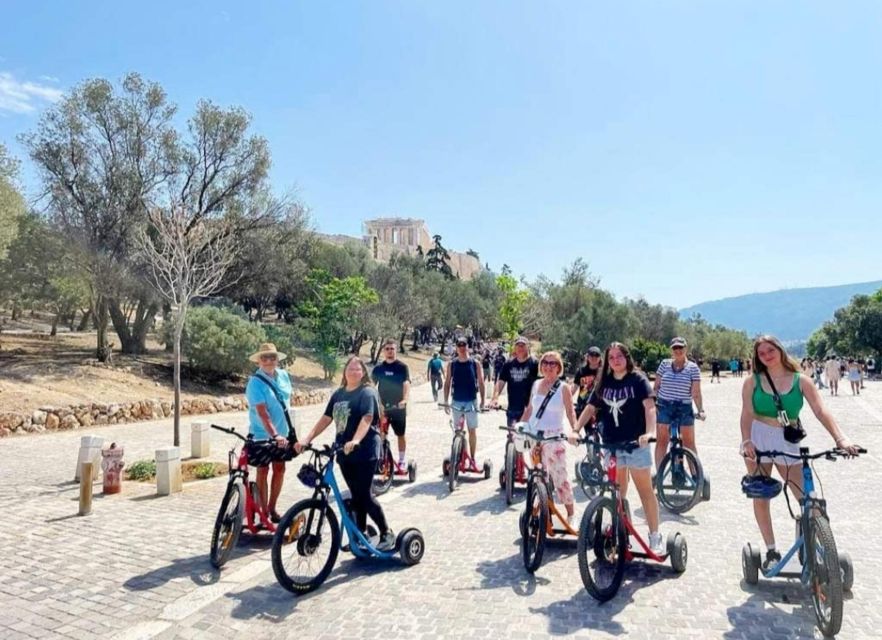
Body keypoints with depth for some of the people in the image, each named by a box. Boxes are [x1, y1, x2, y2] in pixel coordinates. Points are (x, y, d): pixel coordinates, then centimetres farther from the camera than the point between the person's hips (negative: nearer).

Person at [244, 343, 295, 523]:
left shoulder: (283, 375, 0)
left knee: (279, 469, 11)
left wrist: (291, 429, 14)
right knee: (263, 471, 5)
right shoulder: (255, 382, -18)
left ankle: (272, 508, 25)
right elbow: (262, 412, -26)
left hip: (283, 433, 6)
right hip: (262, 435, -6)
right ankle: (264, 512, 16)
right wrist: (274, 435, -35)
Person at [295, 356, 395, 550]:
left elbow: (367, 419, -24)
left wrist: (355, 441, -40)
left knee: (365, 495, -6)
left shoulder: (368, 393, -10)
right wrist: (307, 439, -1)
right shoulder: (338, 394, 12)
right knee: (356, 495, 14)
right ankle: (361, 534, 26)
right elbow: (325, 419, 10)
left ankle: (387, 533, 9)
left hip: (365, 452, -6)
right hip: (344, 452, 6)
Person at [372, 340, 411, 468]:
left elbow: (406, 384, -16)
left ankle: (401, 461, 21)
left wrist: (404, 400, -34)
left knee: (400, 435, 8)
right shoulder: (378, 368, 4)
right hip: (382, 407, 2)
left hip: (398, 407, -2)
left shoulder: (402, 367, -4)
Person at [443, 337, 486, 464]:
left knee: (472, 430, 2)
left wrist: (482, 400, -5)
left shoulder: (475, 363, -1)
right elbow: (447, 383, 5)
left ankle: (472, 458, 11)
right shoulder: (451, 364, 2)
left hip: (471, 401, -1)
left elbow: (480, 383, 1)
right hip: (456, 402, 1)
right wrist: (446, 402, 0)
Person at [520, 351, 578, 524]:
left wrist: (574, 430, -23)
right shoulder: (536, 384, 9)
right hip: (534, 436, 5)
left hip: (553, 437, -5)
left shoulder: (563, 388, -4)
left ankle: (571, 515, 7)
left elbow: (570, 412, -8)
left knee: (559, 477, -5)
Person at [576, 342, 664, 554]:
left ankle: (655, 536, 9)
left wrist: (650, 432, -32)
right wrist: (576, 430, -8)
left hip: (636, 443, -4)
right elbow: (590, 408, 5)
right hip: (611, 444, 4)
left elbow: (649, 406, -17)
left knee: (645, 490, 2)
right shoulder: (603, 383, 7)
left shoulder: (638, 379, -5)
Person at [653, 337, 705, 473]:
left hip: (684, 408, -1)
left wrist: (701, 410, -14)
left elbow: (696, 392, -4)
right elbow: (656, 387, 7)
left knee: (689, 442, 6)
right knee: (662, 441, 4)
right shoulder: (664, 364, 4)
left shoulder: (693, 367, -1)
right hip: (664, 406, 1)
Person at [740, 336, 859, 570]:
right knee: (760, 498, 5)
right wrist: (746, 441, -24)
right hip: (758, 441, 0)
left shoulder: (800, 381, -1)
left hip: (787, 443, 1)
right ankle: (771, 551, 18)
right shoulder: (753, 381, -2)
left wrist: (840, 438, -24)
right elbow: (747, 414, -9)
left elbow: (821, 412, -10)